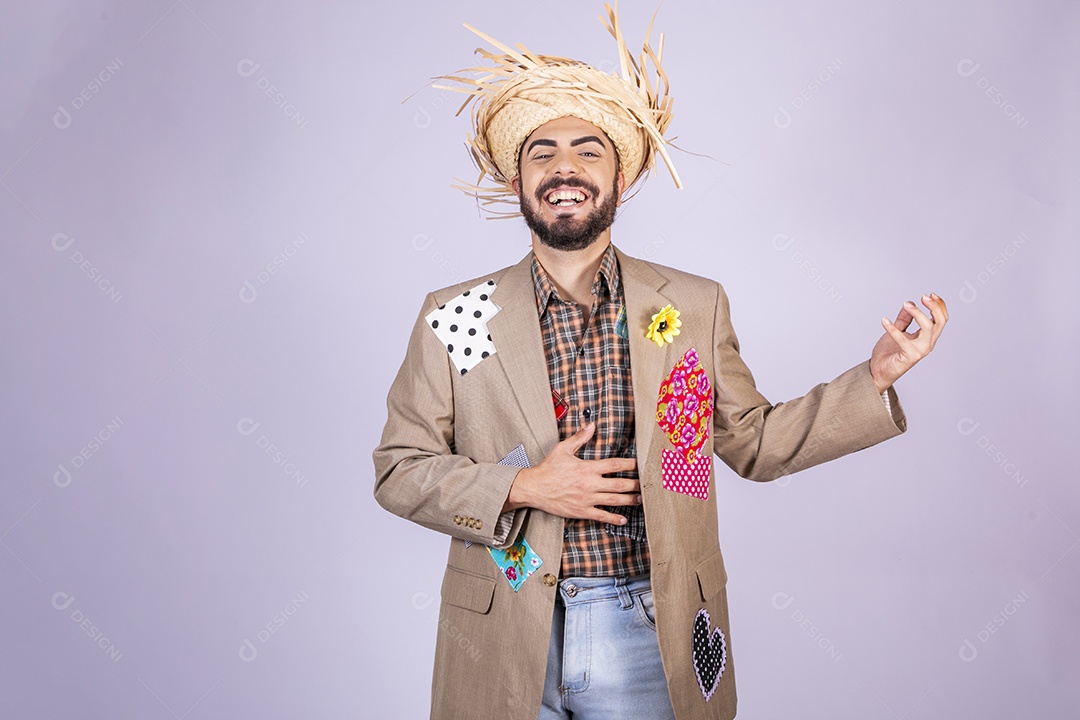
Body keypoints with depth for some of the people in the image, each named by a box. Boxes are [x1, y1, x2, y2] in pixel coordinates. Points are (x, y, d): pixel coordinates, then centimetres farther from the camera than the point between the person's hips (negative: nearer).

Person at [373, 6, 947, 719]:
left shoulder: (696, 306, 1)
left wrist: (877, 376, -3)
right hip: (504, 640, 0)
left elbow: (755, 443, 8)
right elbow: (398, 469, 0)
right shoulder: (456, 317, -3)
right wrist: (523, 488, -14)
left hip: (652, 634, 1)